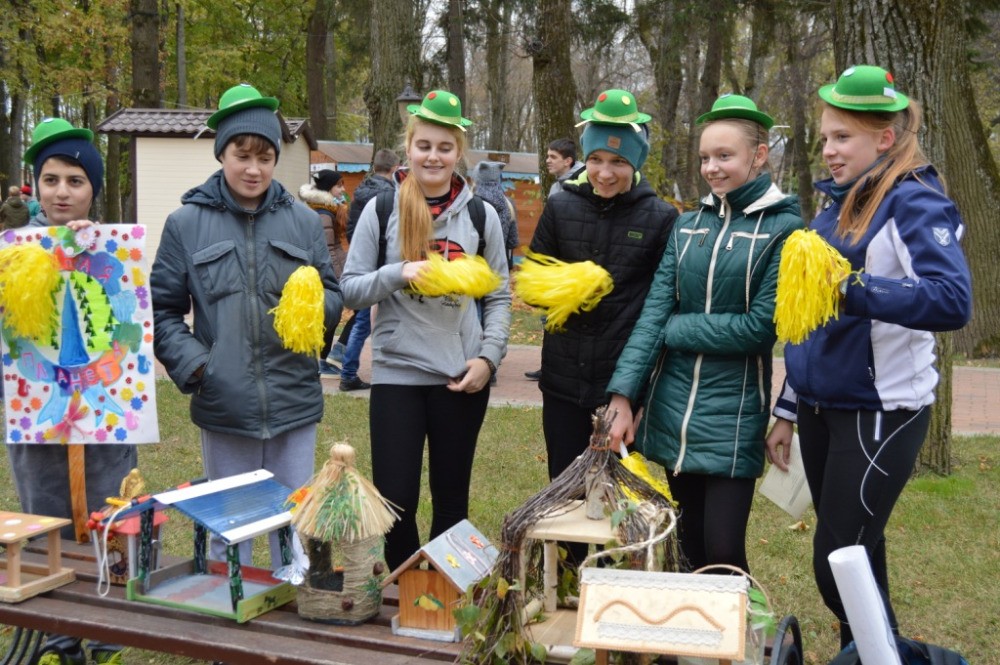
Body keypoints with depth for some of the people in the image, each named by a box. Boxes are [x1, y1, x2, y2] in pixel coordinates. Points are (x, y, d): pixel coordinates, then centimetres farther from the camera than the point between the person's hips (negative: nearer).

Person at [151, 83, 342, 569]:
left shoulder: (302, 221, 6)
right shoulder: (186, 223, 1)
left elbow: (334, 297, 9)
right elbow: (162, 311, 3)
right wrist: (192, 365, -13)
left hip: (294, 402, 1)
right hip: (223, 405, -1)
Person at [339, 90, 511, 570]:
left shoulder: (481, 215, 5)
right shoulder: (382, 208, 1)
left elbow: (499, 297, 9)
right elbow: (351, 290, 0)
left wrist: (488, 356, -5)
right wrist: (399, 273, -17)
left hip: (462, 377, 2)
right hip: (396, 371, -1)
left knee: (452, 499, 12)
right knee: (394, 500, -2)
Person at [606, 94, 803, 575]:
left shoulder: (784, 229, -7)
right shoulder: (688, 226, 8)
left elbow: (760, 327, -14)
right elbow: (654, 310, 0)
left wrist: (673, 329, -7)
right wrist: (623, 396, -10)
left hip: (733, 411, -5)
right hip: (671, 405, 5)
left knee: (723, 553, -4)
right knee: (689, 547, 14)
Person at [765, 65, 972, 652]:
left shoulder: (915, 203, -12)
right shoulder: (837, 207, 12)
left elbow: (953, 300, -29)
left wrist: (851, 289, -38)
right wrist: (788, 412, 18)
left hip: (880, 412, -7)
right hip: (824, 408, 8)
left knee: (837, 565, -5)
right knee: (854, 556, 16)